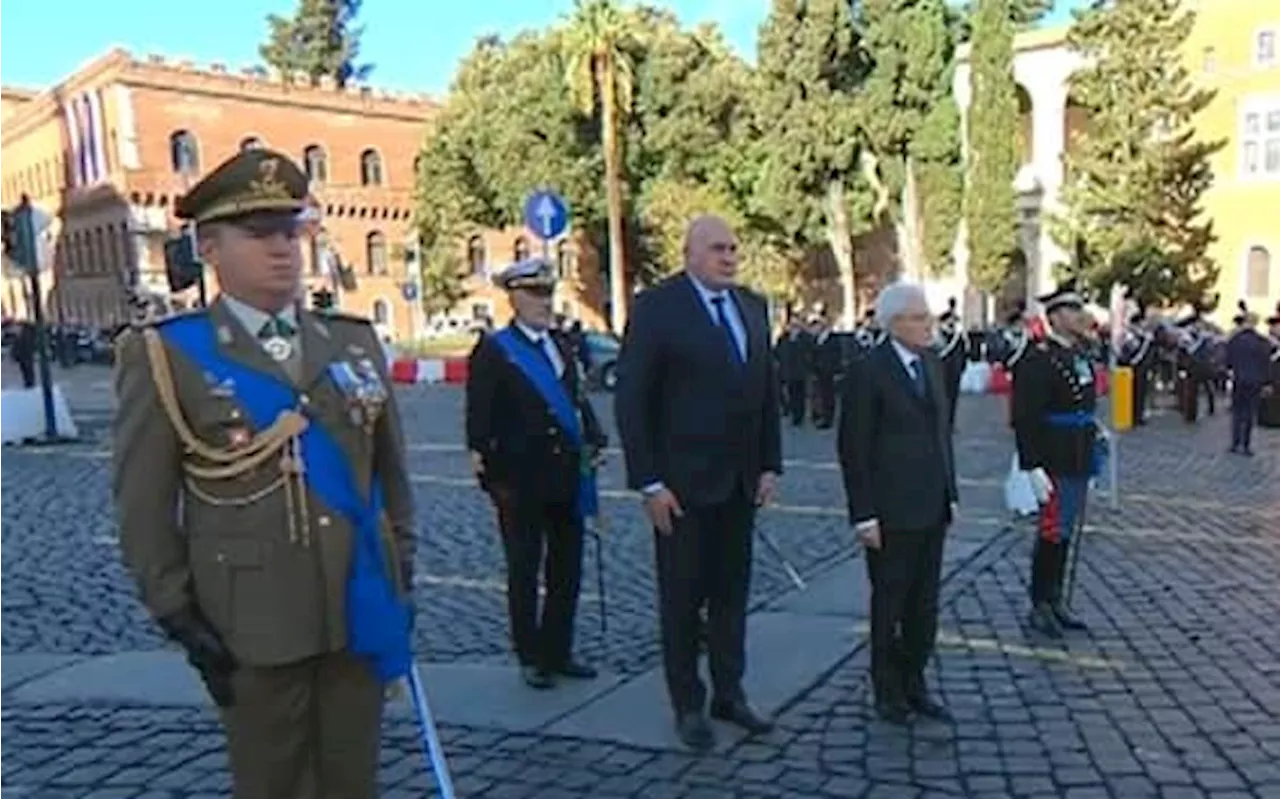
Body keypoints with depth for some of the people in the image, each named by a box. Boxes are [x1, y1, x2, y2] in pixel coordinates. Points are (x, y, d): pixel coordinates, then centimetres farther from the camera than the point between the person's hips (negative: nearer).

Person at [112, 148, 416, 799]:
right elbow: (144, 509, -3)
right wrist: (181, 619, -7)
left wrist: (401, 575, 10)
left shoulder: (355, 341, 8)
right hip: (251, 626, -3)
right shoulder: (164, 356, -3)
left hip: (360, 612, 4)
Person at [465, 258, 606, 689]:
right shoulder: (493, 350, -5)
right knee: (524, 573, 8)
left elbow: (577, 398, 14)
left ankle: (557, 653, 27)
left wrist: (593, 440, 1)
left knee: (567, 570, 12)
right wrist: (483, 459, -18)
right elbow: (480, 415, -10)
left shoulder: (561, 344, 13)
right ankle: (530, 658, 21)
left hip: (567, 476, 6)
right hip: (521, 480, -6)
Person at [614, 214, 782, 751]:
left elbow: (767, 390, 13)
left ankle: (729, 693, 29)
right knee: (682, 597, 7)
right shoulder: (657, 306, -9)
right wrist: (649, 483, -15)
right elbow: (631, 399, -12)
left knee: (732, 591, 14)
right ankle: (687, 704, 22)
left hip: (741, 480, 6)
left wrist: (770, 464, 7)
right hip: (683, 483, -5)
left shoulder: (752, 306, 9)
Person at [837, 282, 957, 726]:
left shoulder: (933, 364, 9)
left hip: (932, 509, 7)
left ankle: (914, 685, 30)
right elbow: (853, 448, -13)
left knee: (925, 604, 14)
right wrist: (864, 516, -14)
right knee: (889, 604, 8)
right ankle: (888, 691, 24)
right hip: (891, 513, -7)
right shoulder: (869, 372, -13)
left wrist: (950, 492, 12)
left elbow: (942, 430, 16)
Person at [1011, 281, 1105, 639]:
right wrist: (1033, 468, -22)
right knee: (1053, 533, -1)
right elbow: (1025, 418, -19)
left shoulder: (1080, 354, 12)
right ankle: (1040, 606, 13)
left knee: (1068, 533, 15)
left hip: (1079, 463, 8)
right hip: (1054, 465, -8)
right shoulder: (1037, 360, -15)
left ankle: (1055, 601, 27)